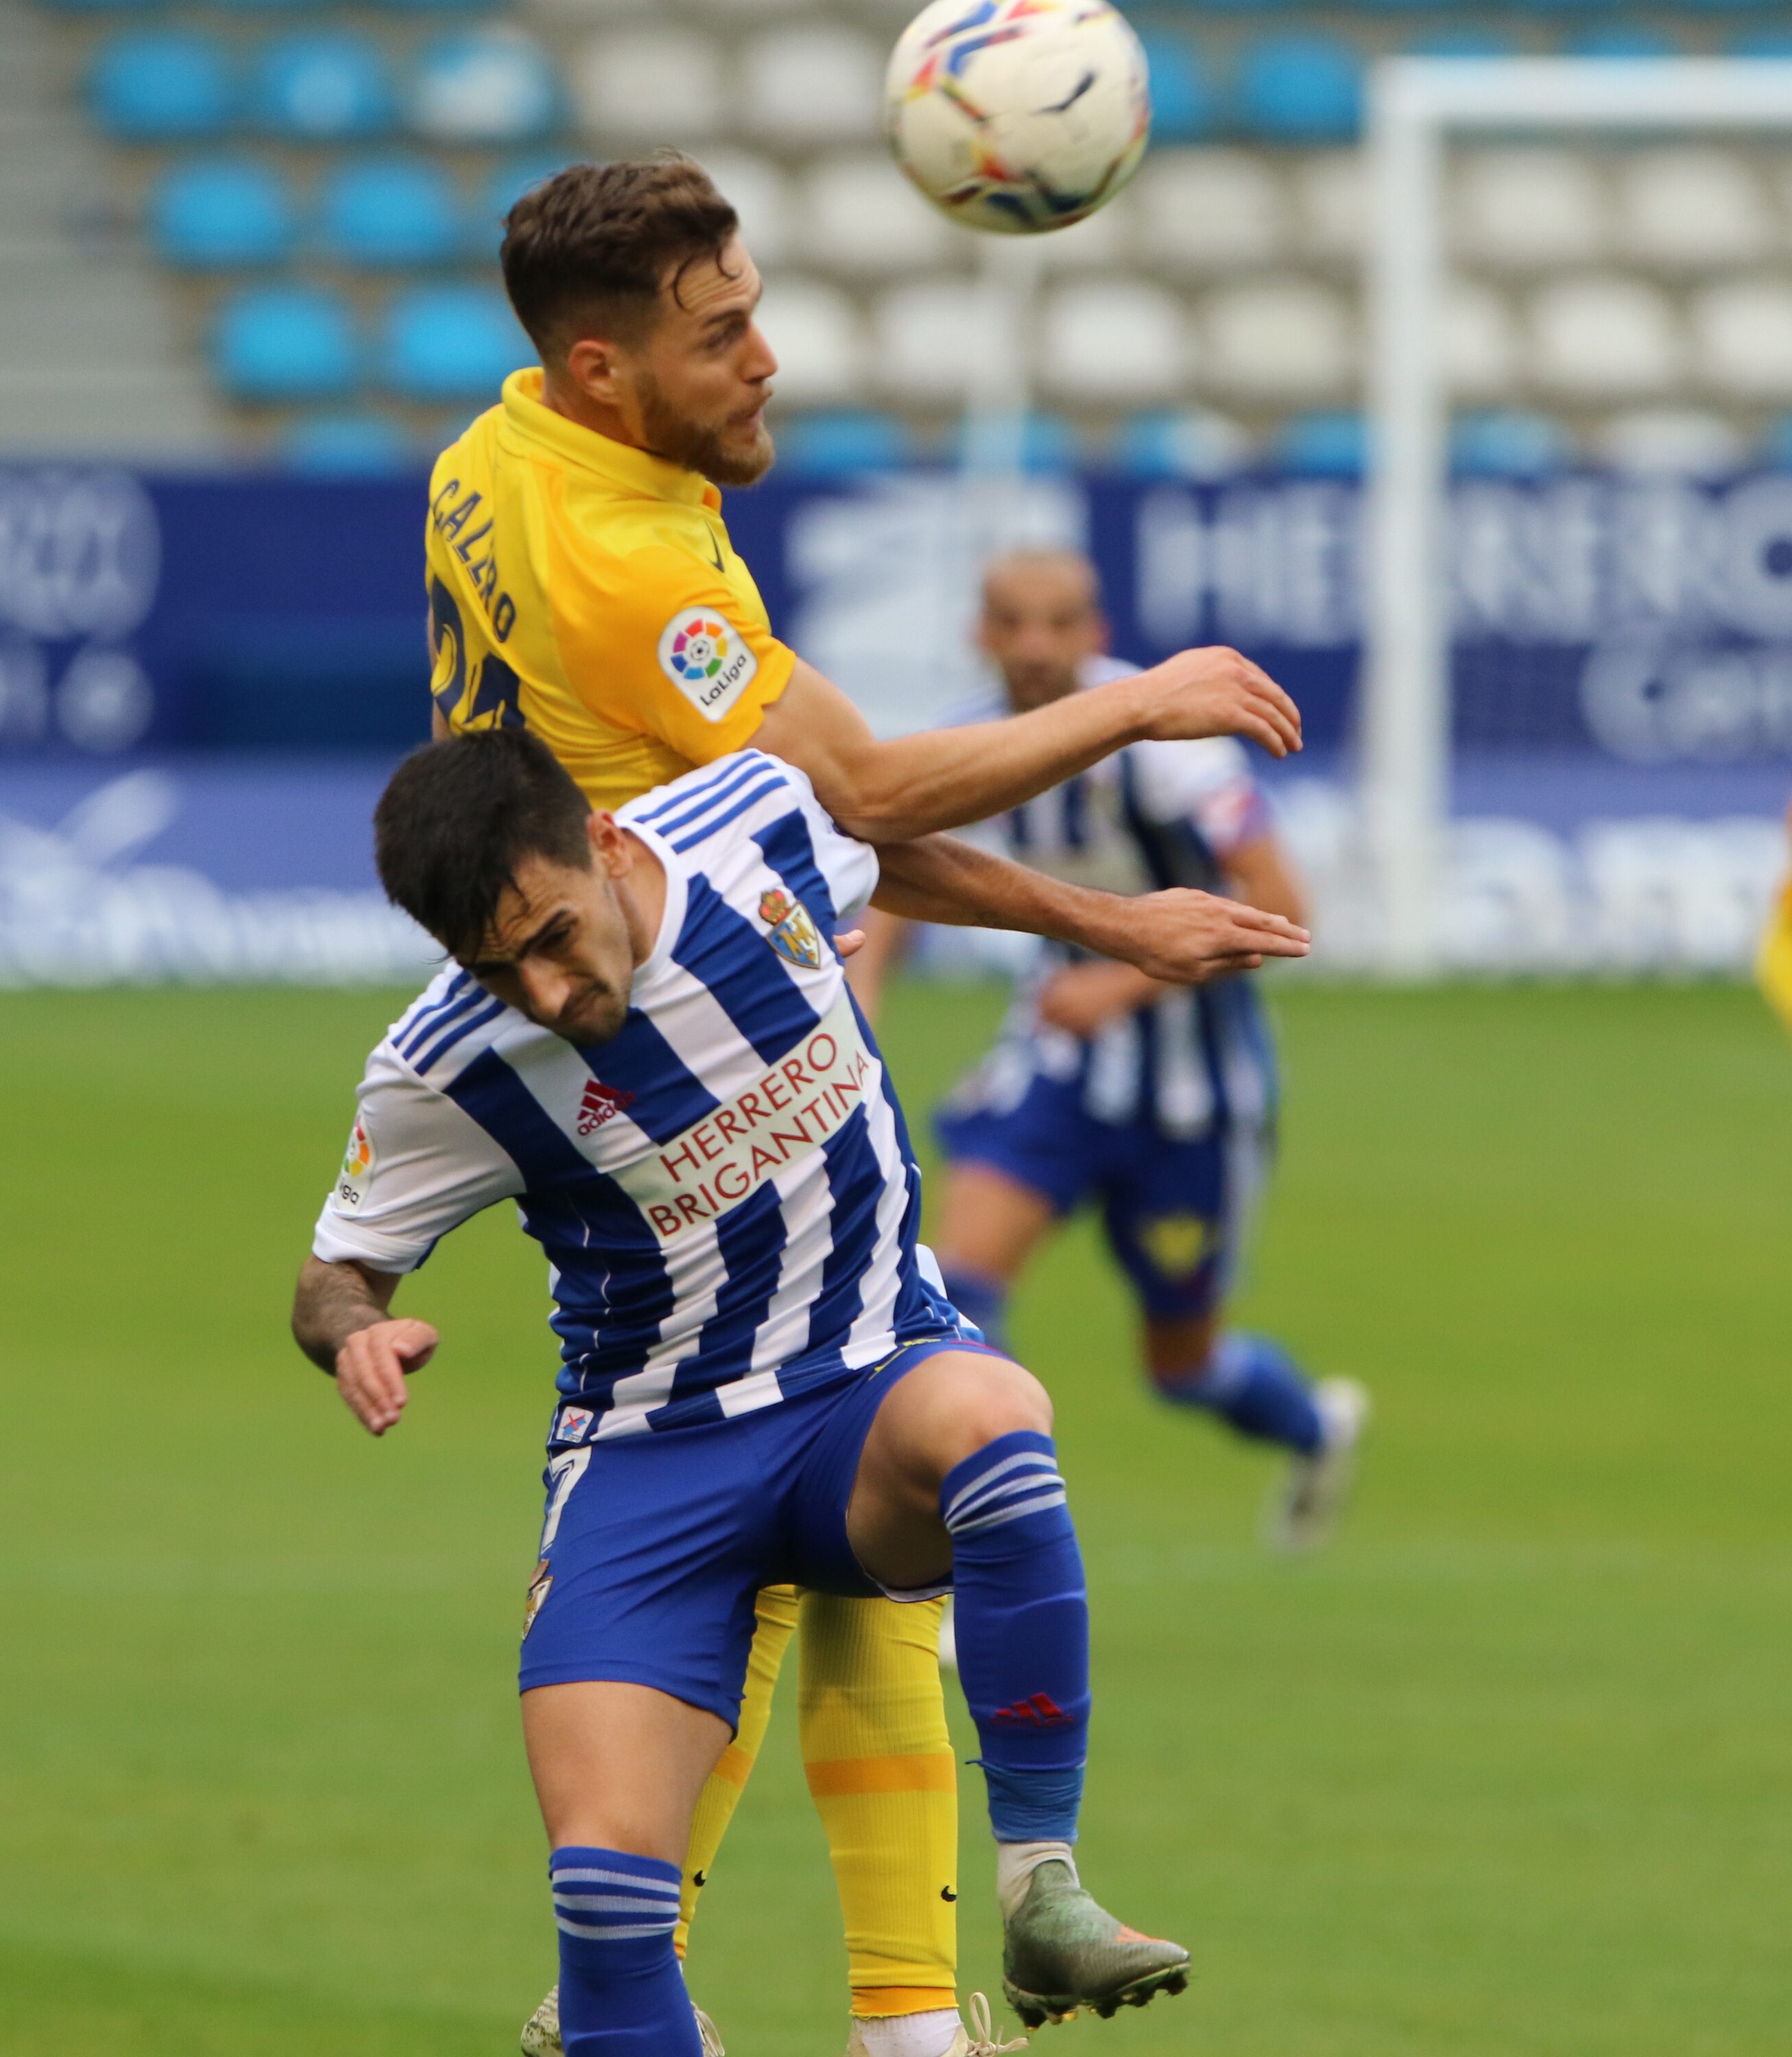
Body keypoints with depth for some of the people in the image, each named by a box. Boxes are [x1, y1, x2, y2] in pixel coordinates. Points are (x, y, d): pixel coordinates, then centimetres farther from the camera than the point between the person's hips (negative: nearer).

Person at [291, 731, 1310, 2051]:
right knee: (605, 1869, -20)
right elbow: (336, 1274, 0)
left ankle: (1042, 1892, -30)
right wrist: (358, 1335, -22)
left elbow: (901, 830, 13)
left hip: (874, 1392, 1)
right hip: (652, 1453, -1)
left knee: (984, 1414, -38)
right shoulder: (445, 1074, -15)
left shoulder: (767, 821, -12)